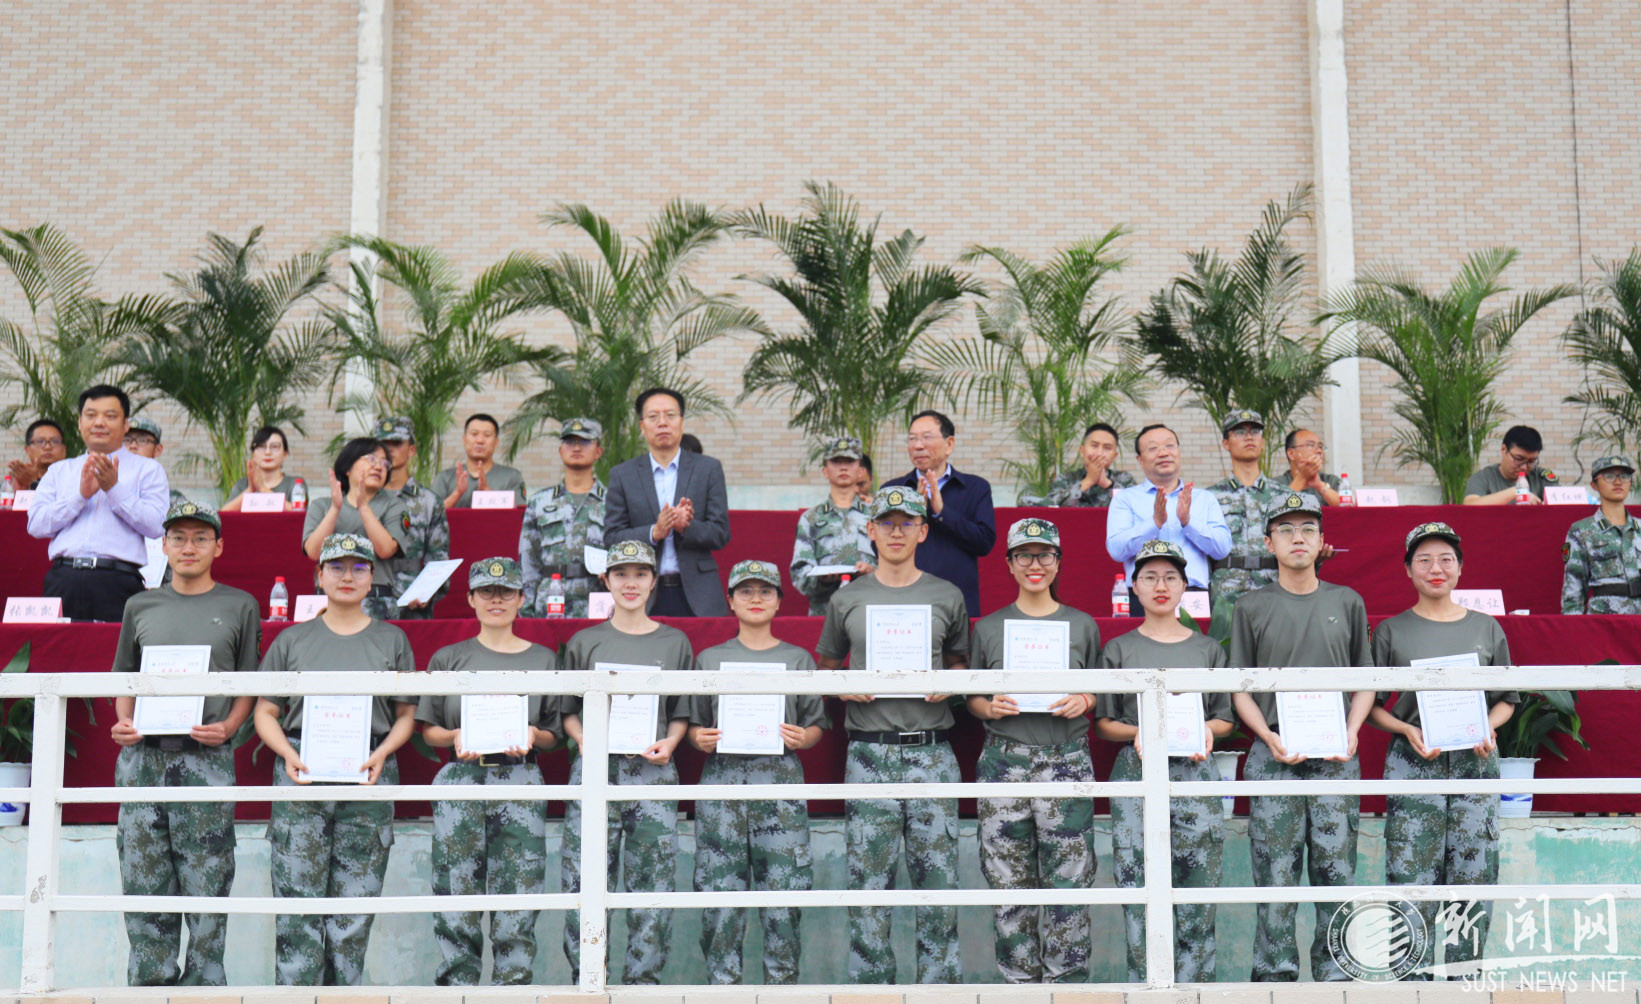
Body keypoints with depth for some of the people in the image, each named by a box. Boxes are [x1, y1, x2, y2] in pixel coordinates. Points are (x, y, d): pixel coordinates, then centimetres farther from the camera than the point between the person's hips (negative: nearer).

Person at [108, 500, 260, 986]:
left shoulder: (240, 607, 8)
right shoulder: (141, 606, 15)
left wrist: (227, 727, -9)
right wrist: (124, 722, 1)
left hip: (207, 758, -2)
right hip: (142, 754, 3)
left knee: (206, 877, -4)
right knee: (144, 877, 3)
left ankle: (204, 983, 3)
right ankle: (150, 983, 11)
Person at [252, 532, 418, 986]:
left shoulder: (392, 640, 13)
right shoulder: (292, 639, 12)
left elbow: (406, 716, 11)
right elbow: (265, 714, 10)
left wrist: (380, 755, -7)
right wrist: (289, 755, -8)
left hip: (368, 782, 0)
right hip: (302, 779, 0)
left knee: (354, 913, -1)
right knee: (298, 909, -6)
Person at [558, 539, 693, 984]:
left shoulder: (674, 642, 11)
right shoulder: (583, 642, 11)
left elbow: (683, 712, 13)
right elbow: (567, 710, 12)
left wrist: (669, 743, -6)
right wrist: (582, 739, -7)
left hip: (653, 771, 0)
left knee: (652, 884, -3)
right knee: (584, 880, -5)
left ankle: (642, 981, 6)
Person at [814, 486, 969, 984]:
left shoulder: (947, 597, 9)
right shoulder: (847, 599, 9)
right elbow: (825, 666, 17)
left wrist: (948, 684, -3)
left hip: (932, 751, 0)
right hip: (869, 752, 0)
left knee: (938, 874, 0)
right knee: (867, 878, 0)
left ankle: (940, 986, 8)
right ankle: (870, 989, 9)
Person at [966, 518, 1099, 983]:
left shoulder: (1082, 625, 10)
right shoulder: (989, 628, 10)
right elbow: (972, 697, 13)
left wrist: (1084, 701, -6)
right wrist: (991, 708, -8)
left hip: (1066, 759, 0)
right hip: (1004, 761, 1)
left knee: (1068, 881, -5)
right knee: (1009, 882, 1)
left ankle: (1066, 981, 4)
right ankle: (1020, 980, 12)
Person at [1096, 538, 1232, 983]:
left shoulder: (1208, 649, 13)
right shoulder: (1118, 650, 9)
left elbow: (1228, 718, 14)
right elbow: (1103, 722, 8)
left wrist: (1208, 729, -8)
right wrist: (1136, 733, -11)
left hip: (1195, 776, 1)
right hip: (1137, 776, -1)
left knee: (1196, 889, -2)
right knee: (1140, 890, -5)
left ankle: (1194, 987, 5)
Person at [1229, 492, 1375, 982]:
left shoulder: (1347, 602, 12)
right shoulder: (1252, 607, 7)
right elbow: (1240, 688, 6)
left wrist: (1351, 733, -3)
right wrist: (1270, 737, -9)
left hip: (1337, 757, 1)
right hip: (1274, 755, -1)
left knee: (1337, 869, 2)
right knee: (1275, 872, -1)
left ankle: (1334, 976, 10)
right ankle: (1274, 976, 5)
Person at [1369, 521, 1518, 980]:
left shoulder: (1486, 628, 11)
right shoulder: (1391, 630, 5)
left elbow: (1507, 698, 16)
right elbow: (1371, 704, 5)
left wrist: (1490, 726, -4)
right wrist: (1407, 730, -12)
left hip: (1475, 760, 2)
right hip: (1414, 763, -2)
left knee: (1473, 876, 0)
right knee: (1412, 877, -5)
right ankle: (1412, 982, 3)